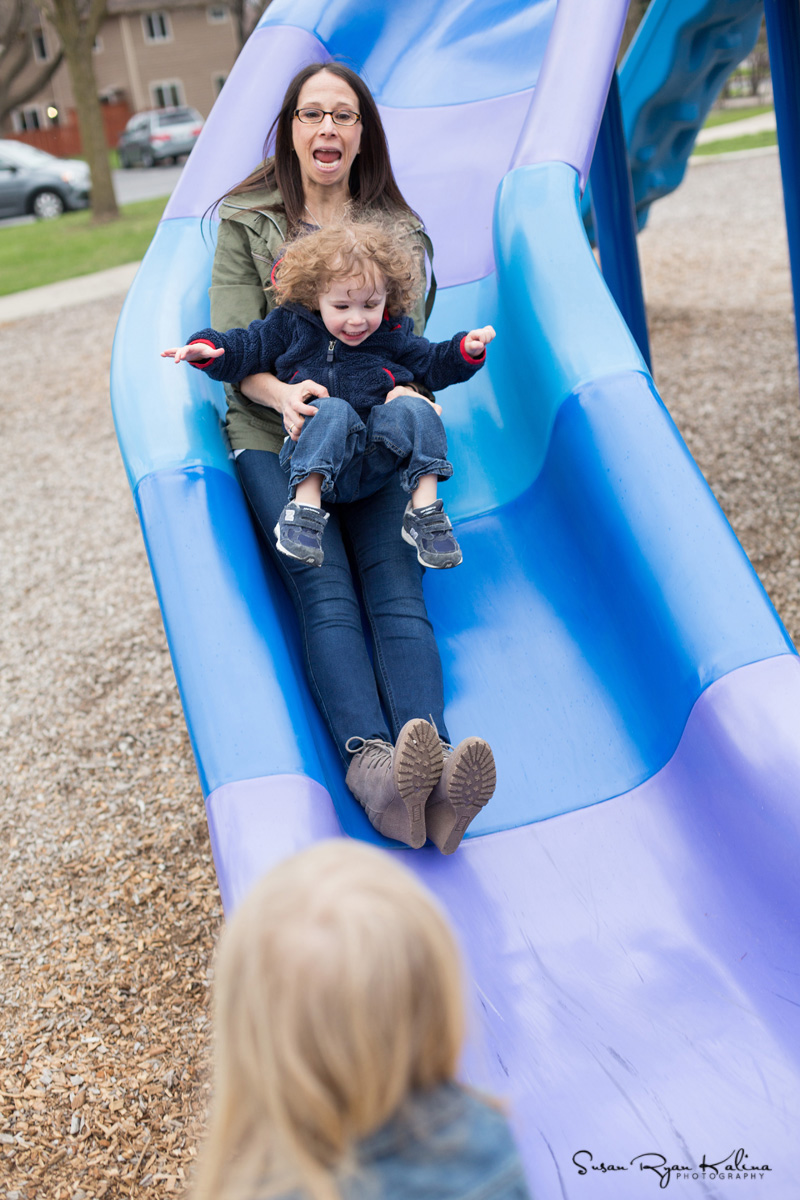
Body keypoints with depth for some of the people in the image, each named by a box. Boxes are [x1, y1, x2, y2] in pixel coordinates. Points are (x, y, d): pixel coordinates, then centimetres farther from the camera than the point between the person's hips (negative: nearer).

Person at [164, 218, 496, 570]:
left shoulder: (393, 333, 14)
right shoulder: (289, 325, 7)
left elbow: (431, 366, 26)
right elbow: (243, 349, 11)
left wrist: (466, 350, 9)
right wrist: (206, 348, -7)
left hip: (376, 462, 3)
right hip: (316, 461, -2)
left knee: (413, 408, -24)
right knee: (333, 410, -34)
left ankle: (425, 511, -24)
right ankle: (305, 508, -39)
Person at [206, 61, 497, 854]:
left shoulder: (398, 231, 20)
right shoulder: (245, 223, 14)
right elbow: (234, 348, 4)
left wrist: (405, 391, -17)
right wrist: (284, 394, -20)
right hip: (273, 432, -1)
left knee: (393, 581, -25)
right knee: (324, 587, -27)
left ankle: (432, 777, -45)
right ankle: (372, 763, -47)